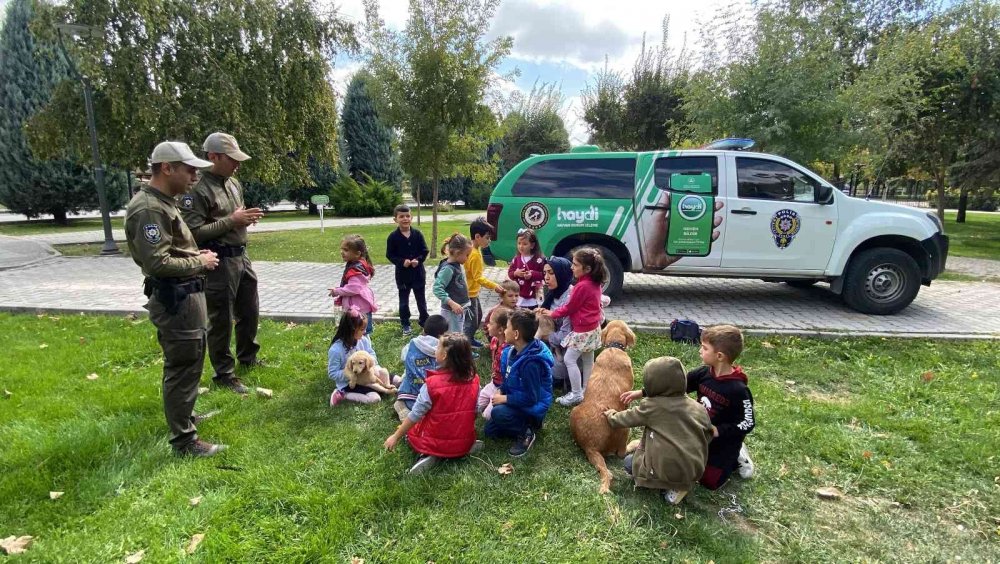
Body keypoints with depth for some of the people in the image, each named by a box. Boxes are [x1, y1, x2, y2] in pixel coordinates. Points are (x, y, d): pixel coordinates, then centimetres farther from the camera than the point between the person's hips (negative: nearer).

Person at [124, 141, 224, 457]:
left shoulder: (161, 202, 14)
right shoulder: (149, 209, -20)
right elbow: (157, 262, -27)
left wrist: (195, 255, 8)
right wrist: (199, 262, -15)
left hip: (182, 295, 11)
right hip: (175, 299, -11)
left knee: (182, 363, 25)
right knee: (184, 367, -3)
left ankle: (181, 413, 43)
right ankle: (184, 440, 7)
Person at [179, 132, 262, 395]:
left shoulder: (234, 183, 10)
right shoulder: (197, 190, -17)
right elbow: (193, 232, -23)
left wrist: (247, 217, 1)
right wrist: (232, 220, -22)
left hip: (241, 256, 9)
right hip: (219, 262, -9)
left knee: (250, 312, 20)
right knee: (221, 321, 4)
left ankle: (248, 358, 40)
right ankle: (224, 374, 18)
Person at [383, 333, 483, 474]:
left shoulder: (432, 383, -22)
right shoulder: (474, 380, -10)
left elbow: (415, 415, -14)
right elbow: (475, 412, 1)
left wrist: (395, 436, 1)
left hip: (436, 444, -4)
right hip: (465, 443, 4)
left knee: (410, 431, 24)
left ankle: (430, 455, -1)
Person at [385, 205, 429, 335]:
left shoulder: (417, 234, -5)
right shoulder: (393, 236, -9)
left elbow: (424, 251, -1)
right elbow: (390, 255, -7)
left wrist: (418, 260, -18)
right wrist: (402, 262, -20)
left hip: (418, 272, 1)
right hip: (402, 273, -1)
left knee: (421, 298, 14)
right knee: (403, 300, 11)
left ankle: (424, 320, 30)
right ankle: (405, 323, 23)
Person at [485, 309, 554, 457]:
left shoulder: (531, 362, -33)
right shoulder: (514, 350, -5)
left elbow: (530, 398, -30)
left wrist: (504, 399, -21)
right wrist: (501, 392, -6)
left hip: (532, 408, -9)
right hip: (517, 401, 9)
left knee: (497, 413, -33)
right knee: (489, 431, 14)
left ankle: (526, 432, -8)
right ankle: (526, 424, 19)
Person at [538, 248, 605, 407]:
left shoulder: (582, 286, -23)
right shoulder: (595, 283, 4)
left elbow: (569, 308, -13)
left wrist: (552, 313, 0)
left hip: (583, 330, -9)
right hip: (593, 327, 9)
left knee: (569, 359, -2)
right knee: (587, 360, 14)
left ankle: (576, 394, 3)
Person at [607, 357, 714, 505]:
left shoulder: (650, 406, -8)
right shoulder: (699, 408, 2)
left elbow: (627, 418, 6)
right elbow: (707, 437, 10)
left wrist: (612, 416, 27)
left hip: (666, 471, -4)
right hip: (695, 472, 4)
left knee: (629, 461, 22)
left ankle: (672, 486, 6)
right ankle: (682, 483, 10)